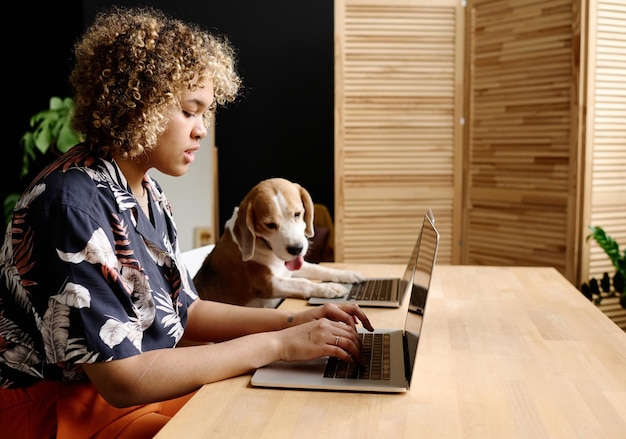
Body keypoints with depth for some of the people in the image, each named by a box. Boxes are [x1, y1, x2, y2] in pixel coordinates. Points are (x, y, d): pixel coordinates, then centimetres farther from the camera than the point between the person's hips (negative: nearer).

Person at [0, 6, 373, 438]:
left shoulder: (146, 191, 3)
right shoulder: (73, 203, -23)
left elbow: (183, 311, 8)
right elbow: (123, 379, -25)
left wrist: (294, 320, -5)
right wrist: (277, 344, -23)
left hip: (148, 382, 7)